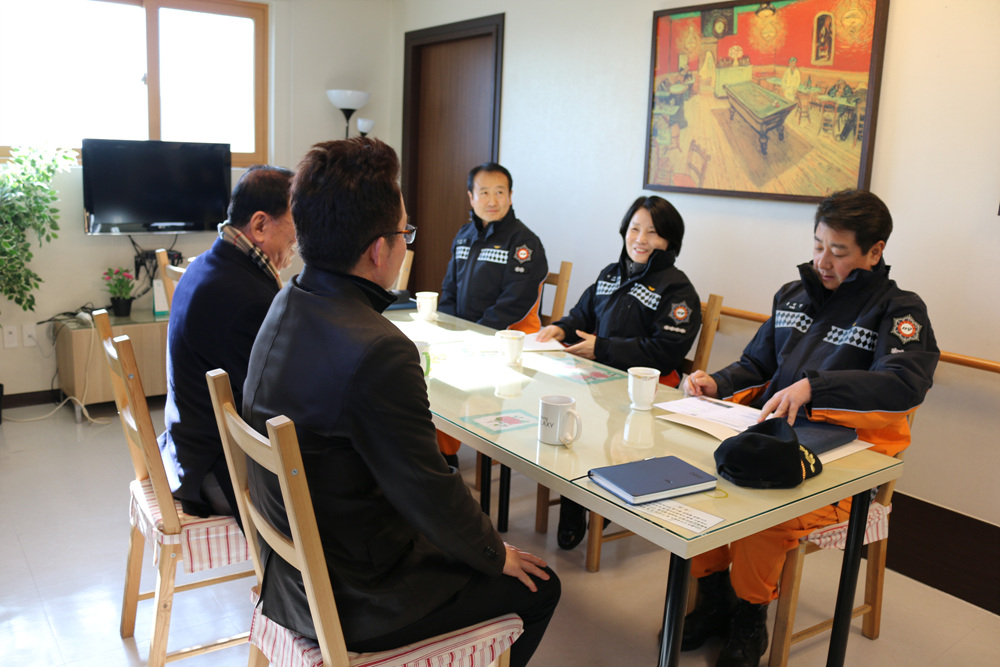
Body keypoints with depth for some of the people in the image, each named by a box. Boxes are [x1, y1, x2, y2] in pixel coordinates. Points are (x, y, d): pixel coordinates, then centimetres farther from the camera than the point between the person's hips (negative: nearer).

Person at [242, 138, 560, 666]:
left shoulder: (285, 306, -3)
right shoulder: (379, 351, -33)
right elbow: (430, 494, -23)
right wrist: (497, 555, -7)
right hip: (351, 602, -9)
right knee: (538, 586, 9)